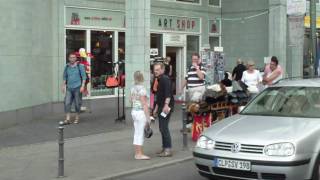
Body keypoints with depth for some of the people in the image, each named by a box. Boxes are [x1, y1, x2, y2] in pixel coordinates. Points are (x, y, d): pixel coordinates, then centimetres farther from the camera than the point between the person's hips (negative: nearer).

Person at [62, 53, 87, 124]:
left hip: (77, 87, -3)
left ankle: (77, 118, 15)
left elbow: (84, 76, -2)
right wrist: (63, 85, 14)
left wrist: (82, 86, -10)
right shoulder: (67, 67, 10)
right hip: (69, 88, 3)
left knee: (77, 104, 3)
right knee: (67, 103, -6)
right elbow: (64, 77, 20)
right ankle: (67, 119, -5)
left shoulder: (80, 66, -1)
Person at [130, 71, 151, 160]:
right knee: (140, 134, -3)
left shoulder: (133, 88, 7)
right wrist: (148, 117, -14)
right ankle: (139, 154, 0)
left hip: (134, 111, 8)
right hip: (141, 112, -8)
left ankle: (137, 153, 17)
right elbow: (144, 104, -17)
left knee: (137, 133, 12)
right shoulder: (141, 89, -16)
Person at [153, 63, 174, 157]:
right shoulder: (159, 80, 19)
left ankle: (168, 150, -9)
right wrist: (156, 107, 28)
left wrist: (166, 104, -37)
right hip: (161, 107, 10)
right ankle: (164, 148, 21)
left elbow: (168, 93, -26)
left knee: (164, 127, -11)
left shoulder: (165, 79, -12)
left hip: (166, 107, -10)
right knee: (162, 128, 13)